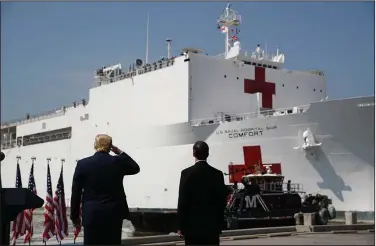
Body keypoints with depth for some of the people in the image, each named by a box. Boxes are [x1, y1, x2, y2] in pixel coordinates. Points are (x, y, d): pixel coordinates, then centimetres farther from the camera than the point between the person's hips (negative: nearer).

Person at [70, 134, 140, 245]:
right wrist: (120, 153, 16)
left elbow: (75, 193, 1)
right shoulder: (118, 161, -2)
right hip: (114, 214, 1)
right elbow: (136, 168, 20)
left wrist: (75, 216, 10)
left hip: (91, 214, 0)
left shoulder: (82, 164, -3)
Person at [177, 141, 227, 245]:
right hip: (212, 225, 2)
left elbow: (182, 201, -7)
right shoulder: (218, 174, 2)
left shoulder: (187, 173, -7)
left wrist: (181, 226, 0)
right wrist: (220, 225, 13)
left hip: (192, 225, -2)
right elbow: (222, 201, 5)